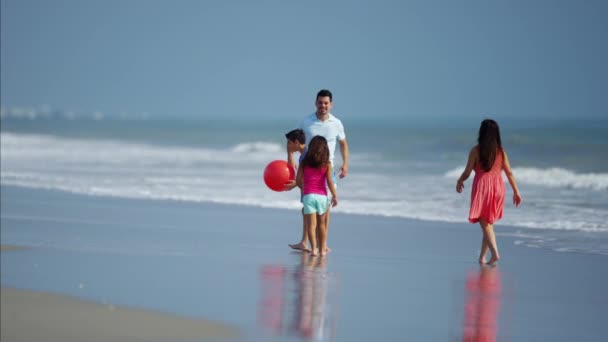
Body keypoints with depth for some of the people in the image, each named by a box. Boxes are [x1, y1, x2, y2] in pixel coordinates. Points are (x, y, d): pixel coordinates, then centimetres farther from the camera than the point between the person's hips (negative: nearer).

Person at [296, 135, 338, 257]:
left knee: (311, 224, -3)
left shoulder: (304, 163, 3)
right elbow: (329, 182, -8)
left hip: (308, 196, 0)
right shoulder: (327, 164, -1)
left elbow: (298, 180, 1)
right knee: (322, 223, 14)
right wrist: (335, 196, 0)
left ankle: (314, 248, -14)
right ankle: (322, 249, 18)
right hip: (322, 196, 0)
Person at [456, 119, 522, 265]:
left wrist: (459, 182, 16)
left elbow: (467, 173, -5)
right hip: (498, 187, 4)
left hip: (482, 186, -4)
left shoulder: (476, 151, -7)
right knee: (488, 223, 16)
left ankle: (495, 253, -21)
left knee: (485, 224, -2)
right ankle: (482, 257, 21)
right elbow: (509, 173, 5)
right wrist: (516, 191, 13)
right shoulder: (501, 151, 3)